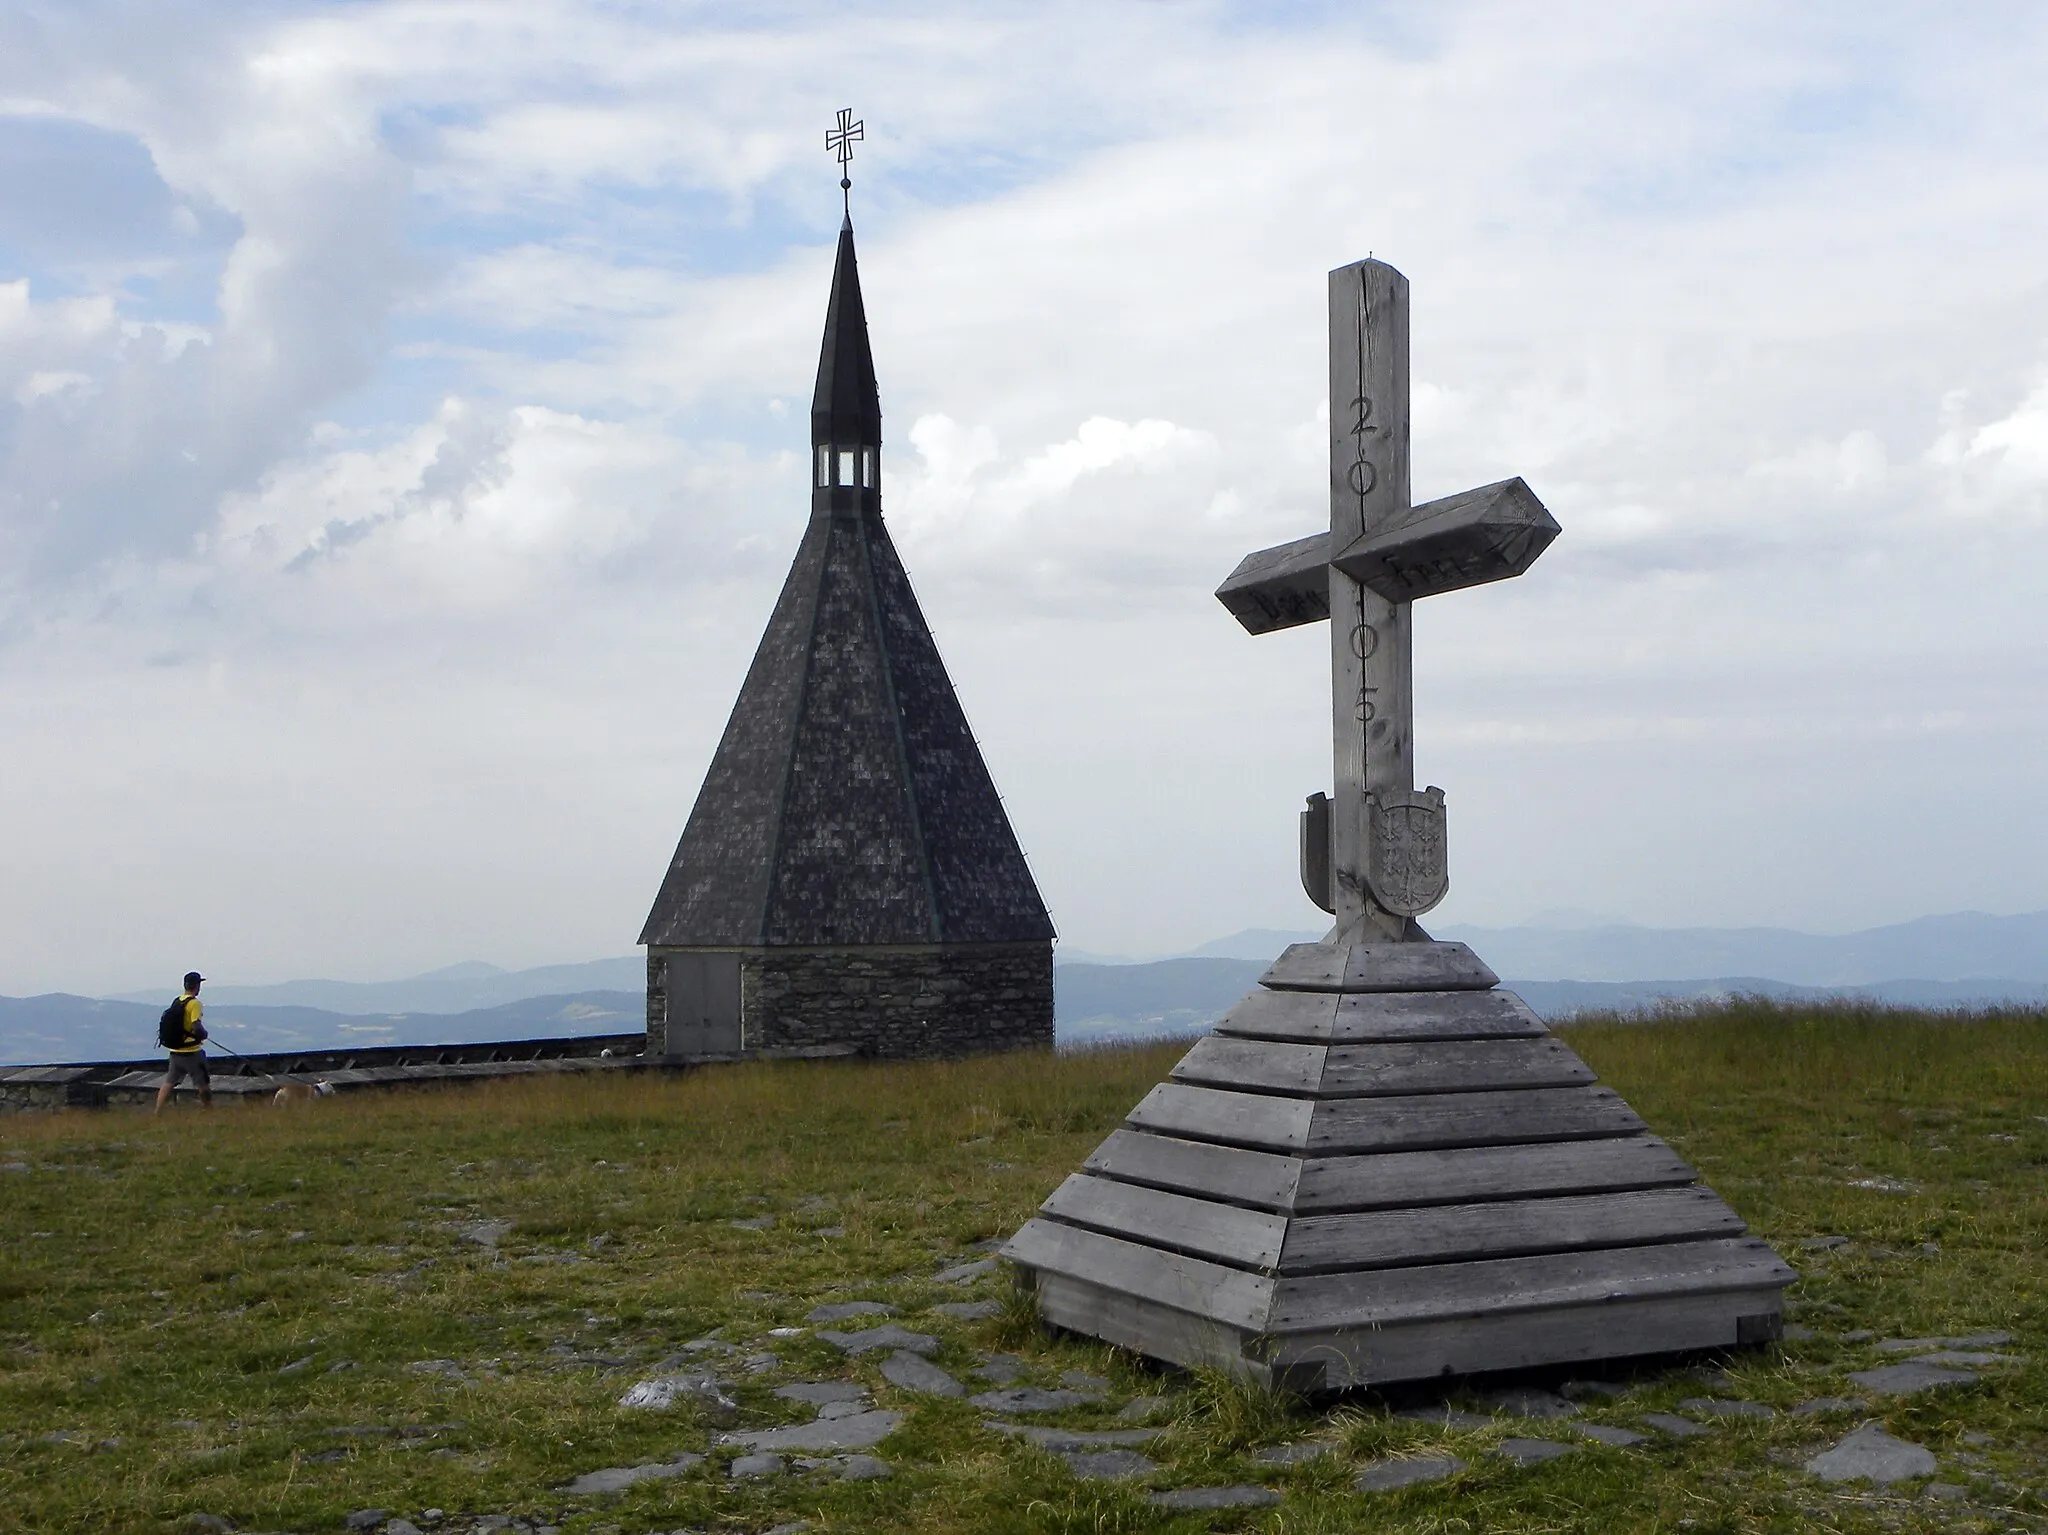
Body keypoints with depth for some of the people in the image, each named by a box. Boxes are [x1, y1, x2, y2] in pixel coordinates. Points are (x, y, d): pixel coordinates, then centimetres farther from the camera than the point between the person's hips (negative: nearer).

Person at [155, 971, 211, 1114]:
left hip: (175, 1051, 6)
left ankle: (157, 1114, 6)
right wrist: (204, 1034, -3)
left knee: (168, 1084, 9)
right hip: (192, 1052, -6)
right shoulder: (194, 1003, -14)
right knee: (204, 1085, 5)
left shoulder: (176, 1002, 9)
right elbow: (197, 1027, -25)